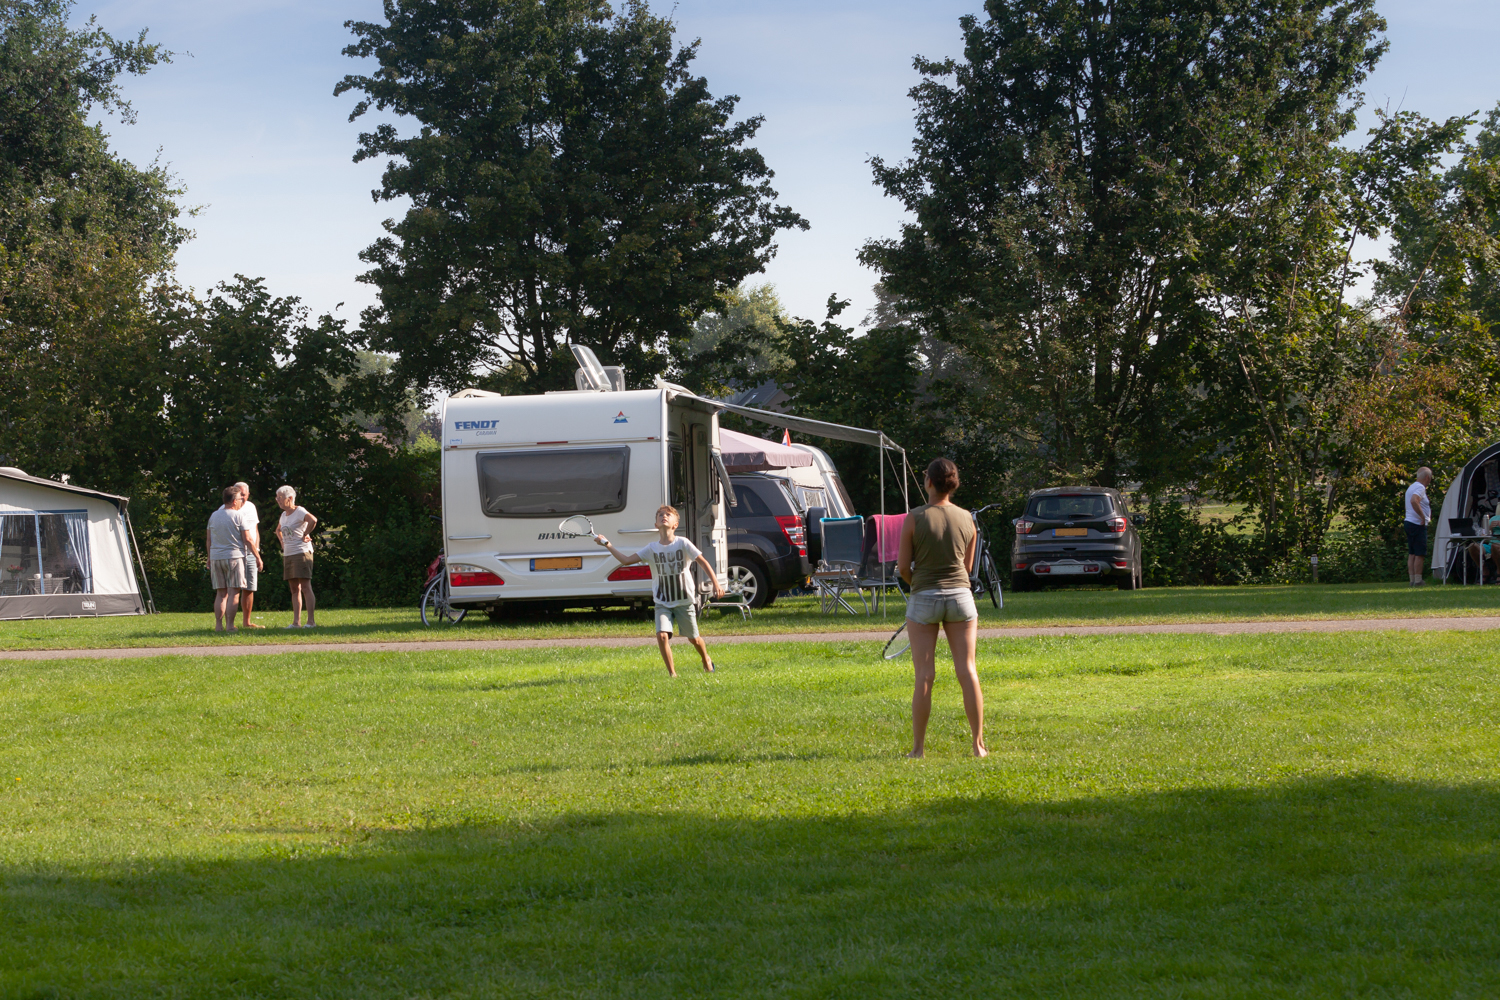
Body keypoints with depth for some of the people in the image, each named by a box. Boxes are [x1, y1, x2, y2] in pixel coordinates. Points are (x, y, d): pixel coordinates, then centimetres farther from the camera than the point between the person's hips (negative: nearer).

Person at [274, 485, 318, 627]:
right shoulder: (284, 515, 16)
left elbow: (313, 520, -31)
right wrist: (282, 543, 20)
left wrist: (305, 535, -20)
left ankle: (311, 621, -15)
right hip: (288, 555, 9)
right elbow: (278, 530, 37)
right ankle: (296, 622, 8)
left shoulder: (299, 512, -10)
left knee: (305, 587, -12)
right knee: (294, 589, 7)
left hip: (301, 553, -9)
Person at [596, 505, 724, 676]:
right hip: (662, 602, 1)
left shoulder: (683, 544, -9)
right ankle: (672, 673, -6)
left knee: (693, 638, 11)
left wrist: (716, 584, -18)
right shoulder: (652, 549, -1)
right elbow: (626, 560, -1)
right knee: (662, 635, -20)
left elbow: (703, 562, -9)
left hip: (684, 601, -1)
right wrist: (608, 545, -8)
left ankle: (706, 661, 43)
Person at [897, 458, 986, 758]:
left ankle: (918, 747, 3)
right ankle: (979, 744, 4)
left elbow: (903, 567, -5)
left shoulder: (915, 519, -9)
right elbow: (968, 566, 11)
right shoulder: (967, 519, 2)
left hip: (924, 598, -2)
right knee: (967, 672, 4)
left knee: (924, 676, 1)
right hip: (960, 595, 2)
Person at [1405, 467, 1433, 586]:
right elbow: (1414, 501, -31)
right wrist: (1423, 517, -24)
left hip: (1409, 522, 10)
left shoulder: (1411, 487, 18)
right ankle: (1417, 580, -8)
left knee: (1412, 554, 9)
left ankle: (1412, 580, 10)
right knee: (1420, 554, -7)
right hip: (1418, 525, -10)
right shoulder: (1420, 488, -13)